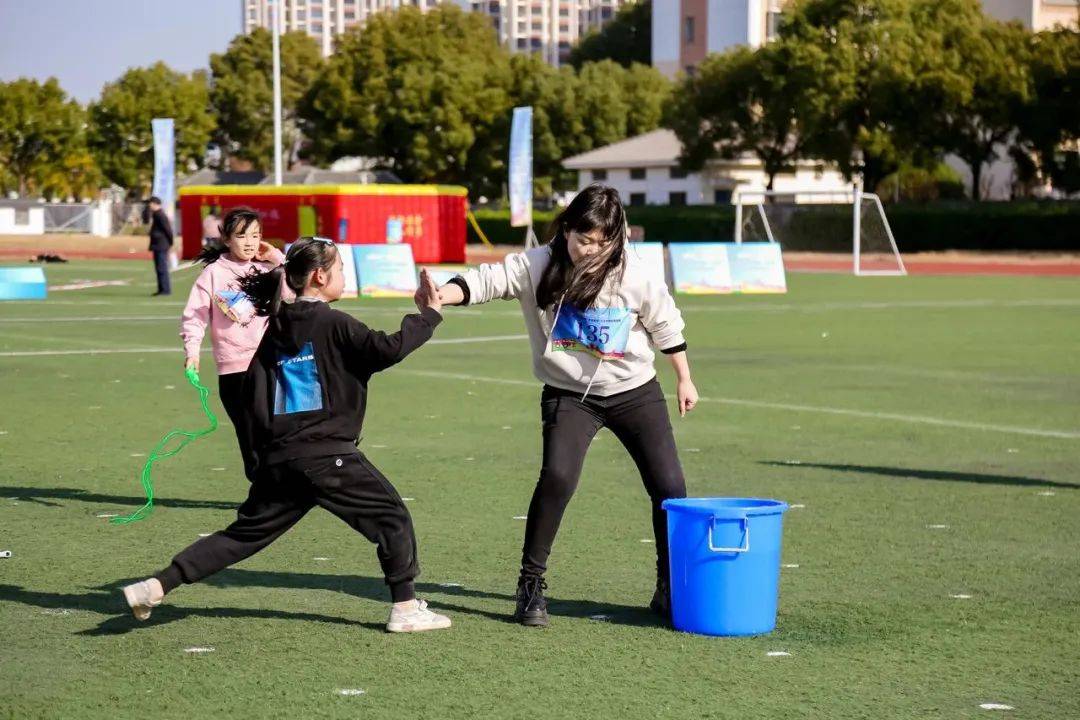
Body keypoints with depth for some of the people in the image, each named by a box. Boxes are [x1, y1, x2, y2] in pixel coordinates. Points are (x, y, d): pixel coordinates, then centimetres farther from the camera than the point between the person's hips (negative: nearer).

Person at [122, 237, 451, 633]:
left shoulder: (275, 329, 12)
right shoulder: (333, 325, -9)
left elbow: (252, 392, 12)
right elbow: (388, 349, -15)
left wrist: (263, 448, 20)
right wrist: (429, 314, -3)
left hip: (278, 459, 7)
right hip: (328, 456, -7)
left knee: (245, 532, 13)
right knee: (392, 517, 7)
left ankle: (155, 586, 6)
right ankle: (406, 608, 6)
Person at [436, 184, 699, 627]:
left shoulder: (633, 275, -11)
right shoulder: (538, 266, -12)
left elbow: (665, 323, 2)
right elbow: (488, 280, -20)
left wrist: (684, 380, 10)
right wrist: (442, 296, -39)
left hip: (635, 391, 2)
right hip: (569, 394, -2)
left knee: (669, 486, -1)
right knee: (557, 477, -24)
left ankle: (670, 590, 17)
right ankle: (531, 583, -8)